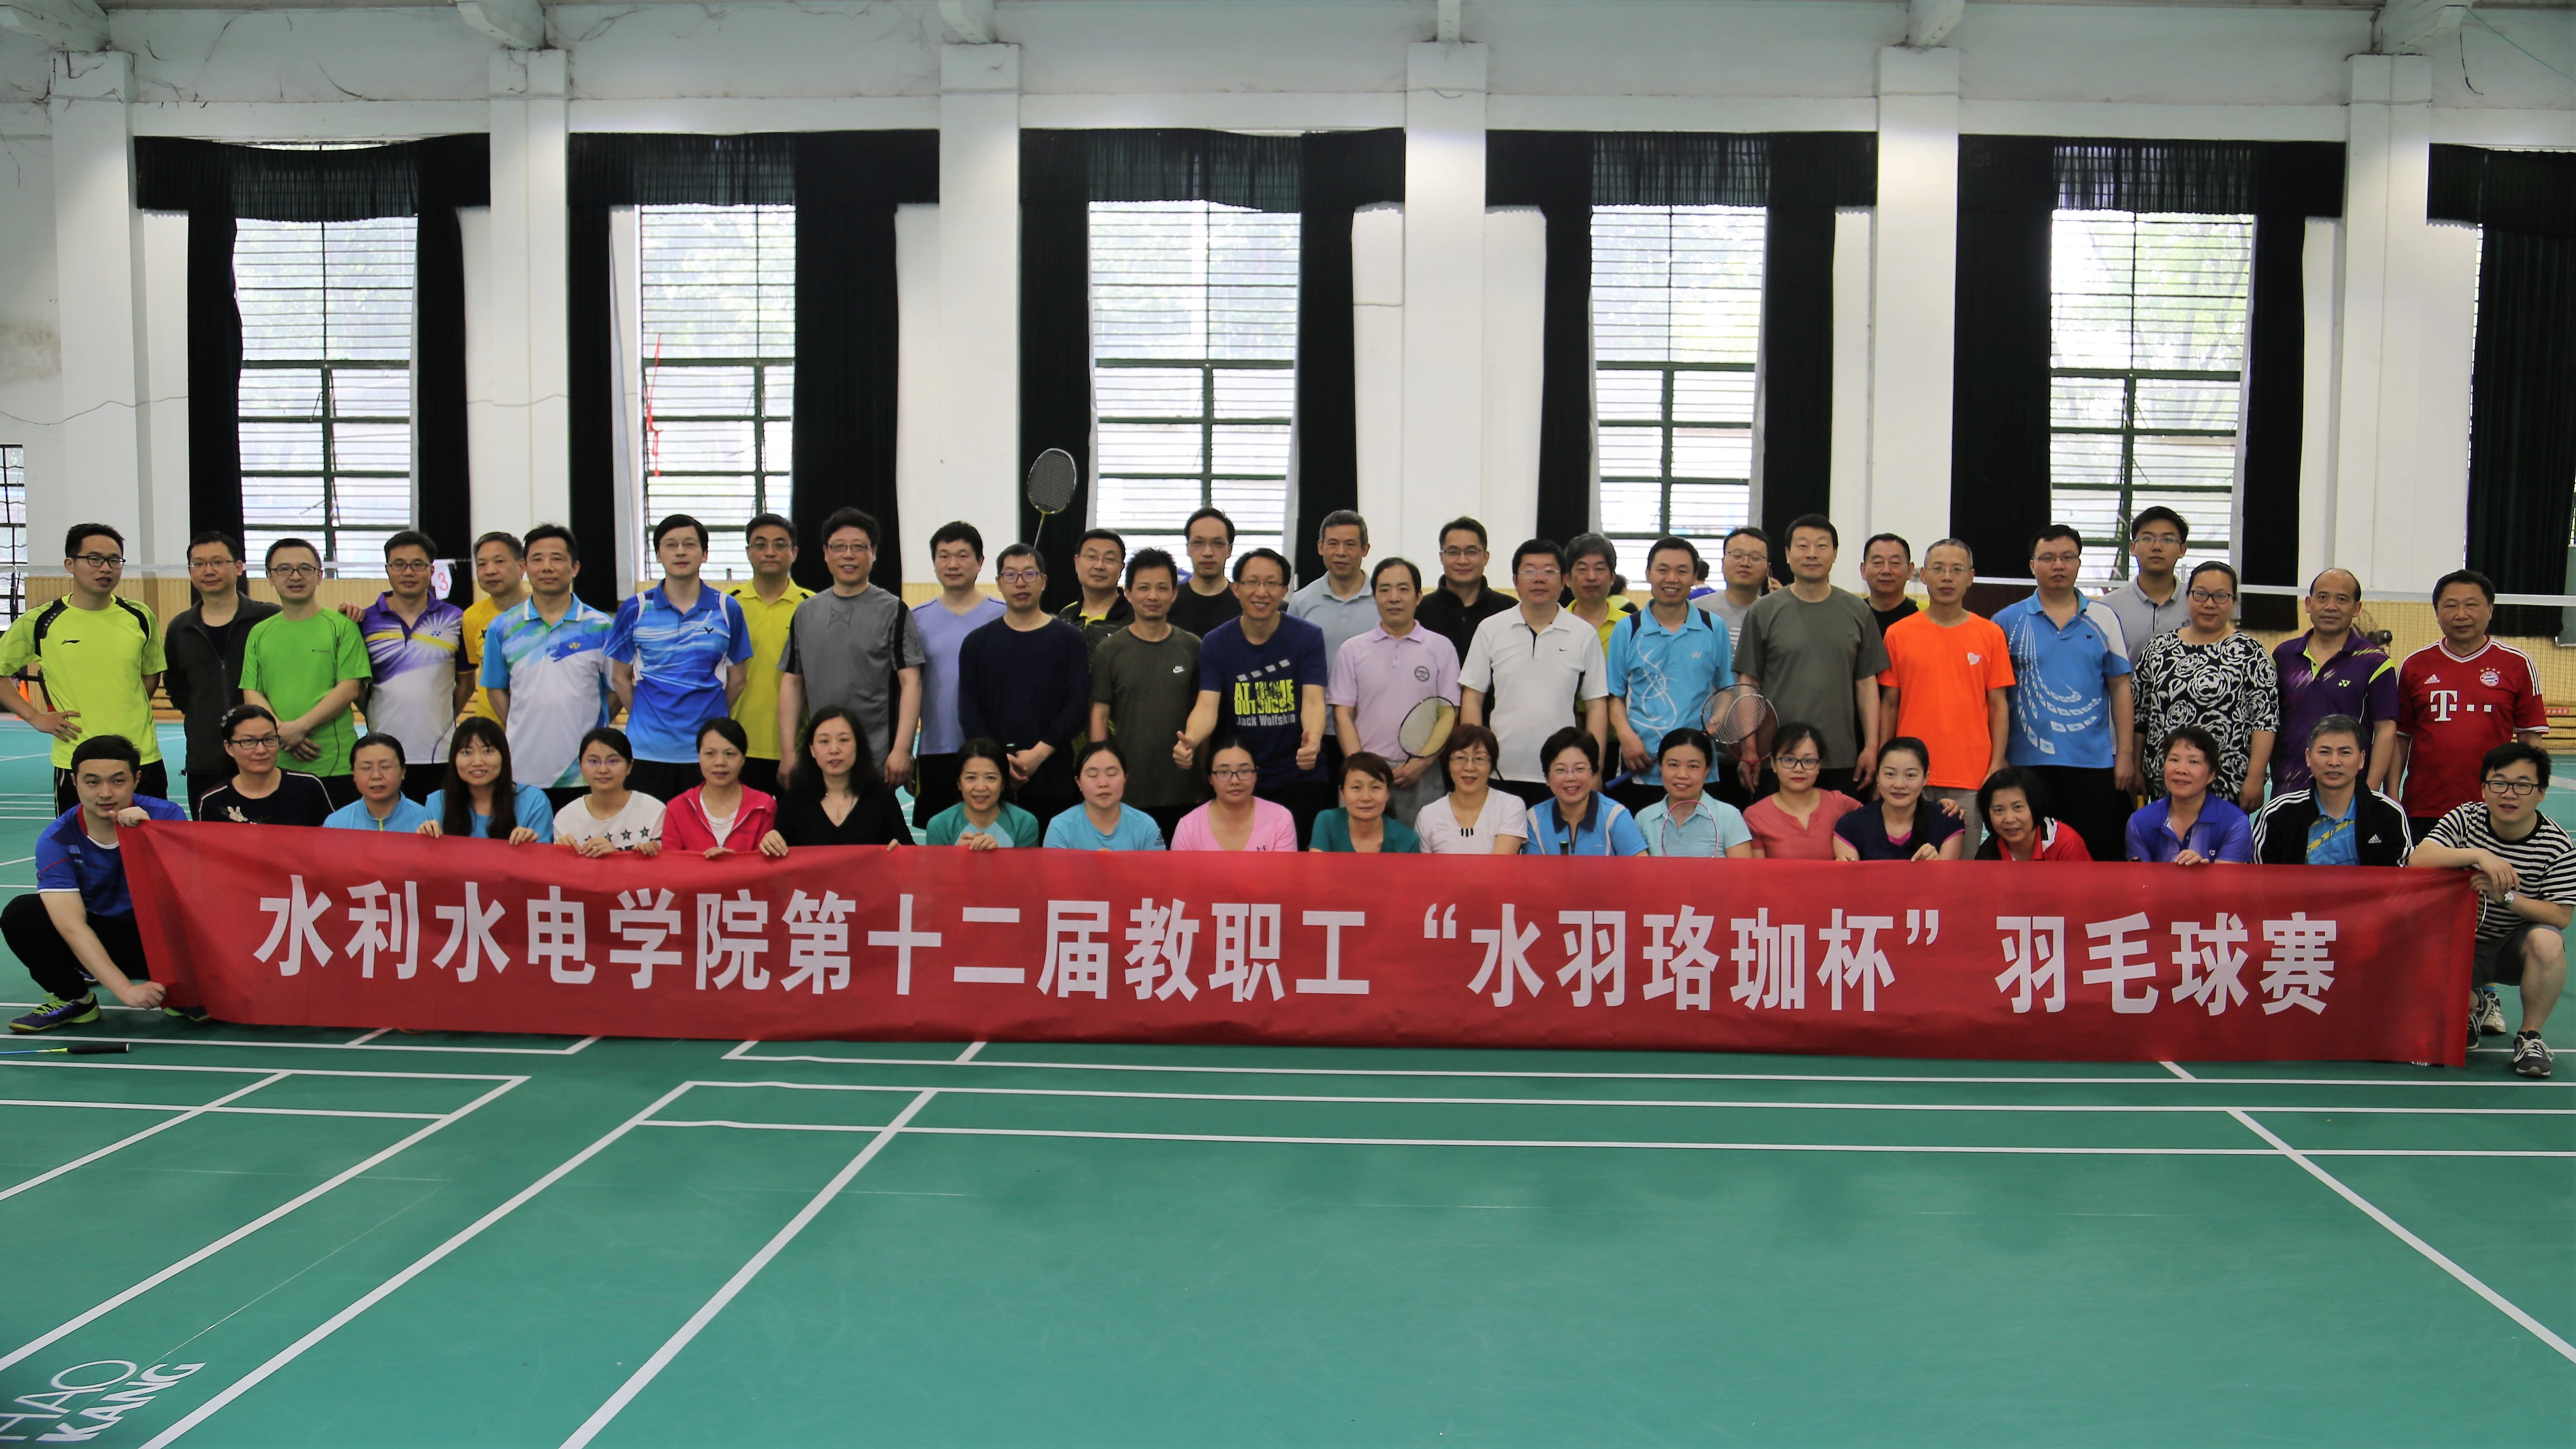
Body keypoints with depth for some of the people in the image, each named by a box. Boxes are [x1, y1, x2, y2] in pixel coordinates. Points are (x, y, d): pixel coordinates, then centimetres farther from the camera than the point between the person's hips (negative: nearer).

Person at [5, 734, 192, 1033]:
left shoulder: (166, 817, -16)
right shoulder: (56, 840, -15)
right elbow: (72, 926, -25)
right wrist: (126, 990, -36)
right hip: (94, 939, 1)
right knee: (20, 915, -23)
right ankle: (74, 999, -1)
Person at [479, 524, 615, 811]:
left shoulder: (600, 628, 1)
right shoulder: (503, 628, 7)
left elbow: (617, 691, 6)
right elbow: (495, 690, 13)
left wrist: (587, 732, 0)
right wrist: (520, 732, 3)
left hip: (582, 774, -1)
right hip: (522, 771, 2)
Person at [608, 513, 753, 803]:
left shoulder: (727, 609, 3)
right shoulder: (635, 610, 3)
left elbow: (738, 678, 10)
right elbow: (620, 676, 9)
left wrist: (711, 718, 8)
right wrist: (645, 718, 4)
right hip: (649, 749, 0)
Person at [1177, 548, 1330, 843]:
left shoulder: (1308, 637, -5)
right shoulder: (1216, 644, -1)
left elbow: (1313, 700, -16)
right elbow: (1207, 706, -12)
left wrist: (1313, 739, -39)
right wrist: (1190, 741, -35)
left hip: (1299, 779, -1)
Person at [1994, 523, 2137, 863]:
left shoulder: (2103, 619, 7)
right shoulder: (2007, 622, 4)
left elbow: (2120, 688, 7)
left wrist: (2126, 754, 0)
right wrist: (1997, 758, -2)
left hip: (2095, 762, 1)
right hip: (2027, 762, -1)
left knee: (2102, 860, 2)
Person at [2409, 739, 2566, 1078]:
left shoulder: (2558, 847, -12)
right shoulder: (2465, 818, -11)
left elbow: (2560, 916, -15)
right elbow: (2418, 859, -26)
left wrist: (2506, 897, -30)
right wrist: (2479, 854, -39)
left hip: (2516, 950, -1)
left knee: (2547, 941, -35)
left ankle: (2530, 1037, -10)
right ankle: (2476, 1005, 14)